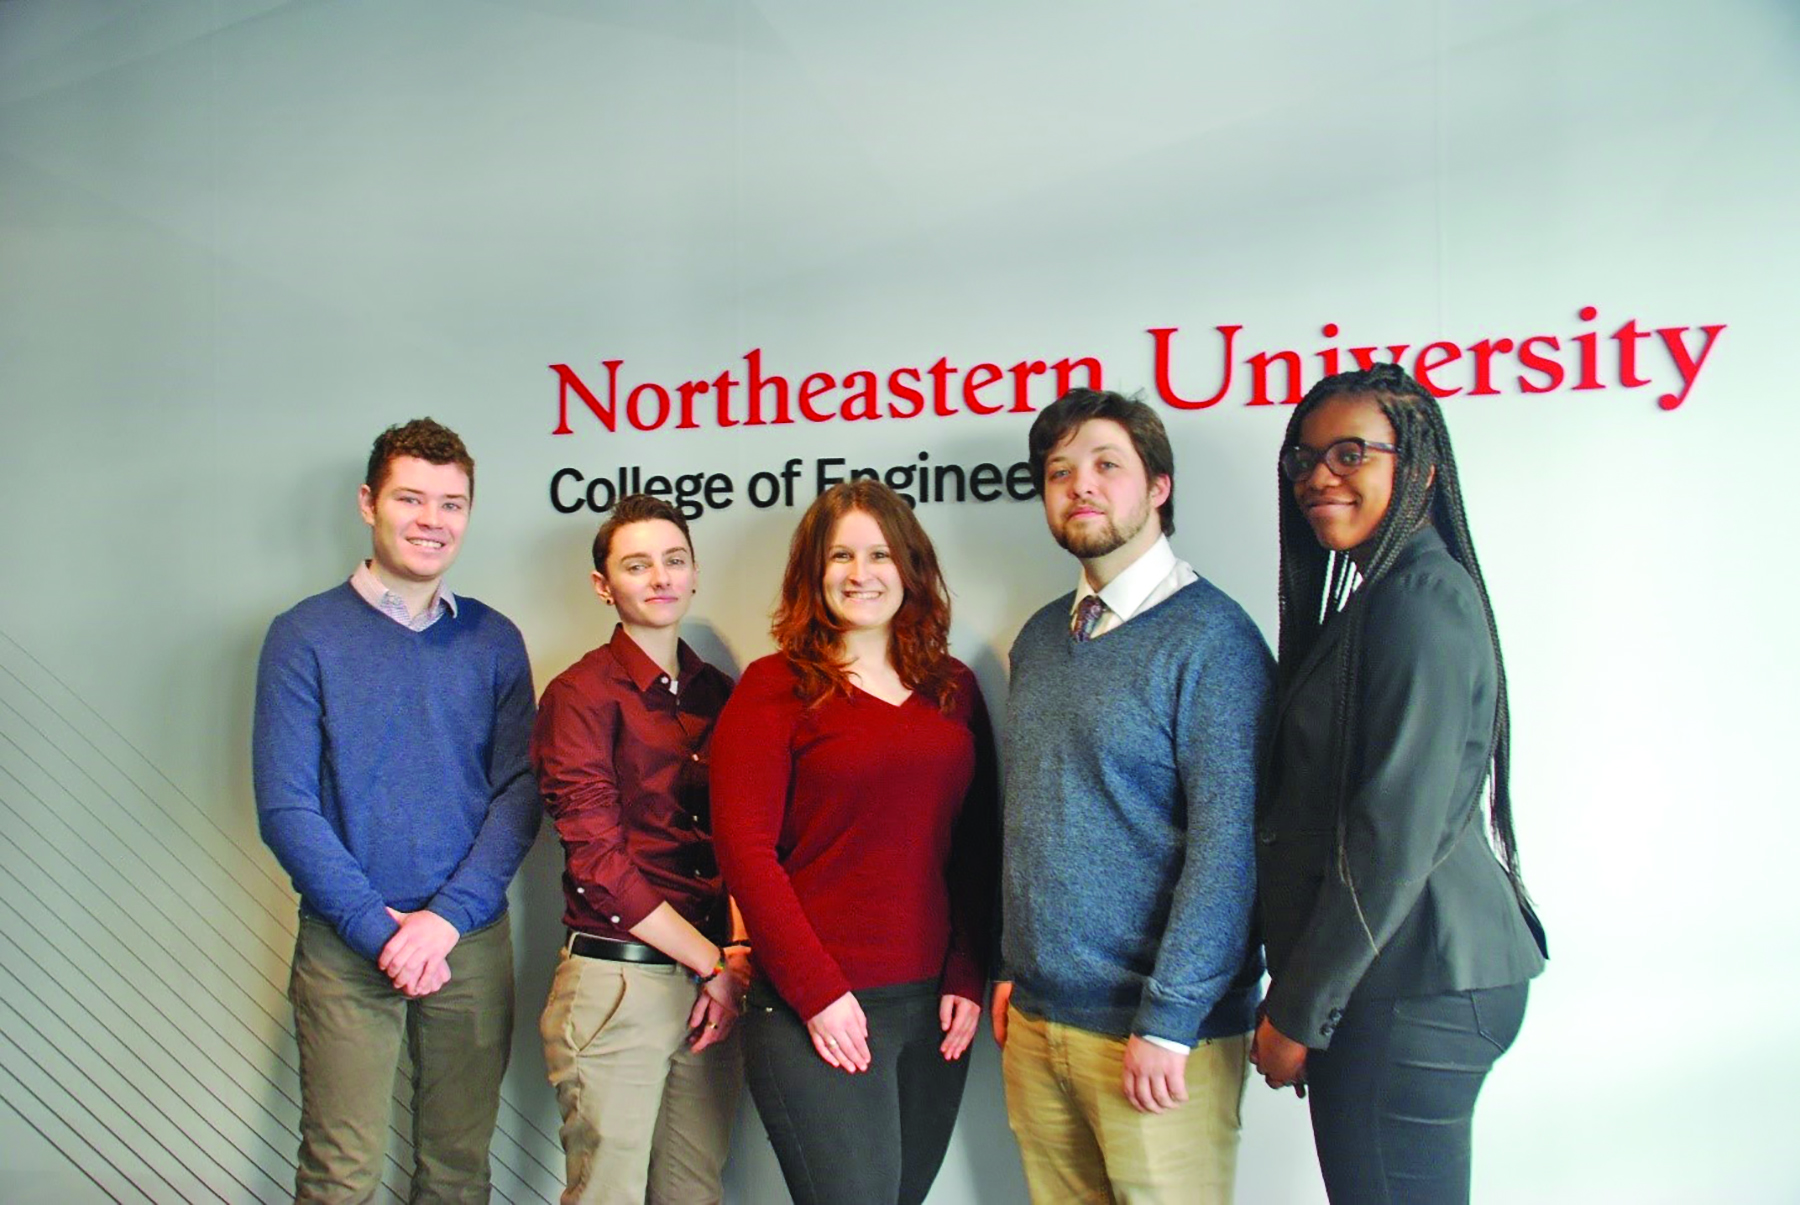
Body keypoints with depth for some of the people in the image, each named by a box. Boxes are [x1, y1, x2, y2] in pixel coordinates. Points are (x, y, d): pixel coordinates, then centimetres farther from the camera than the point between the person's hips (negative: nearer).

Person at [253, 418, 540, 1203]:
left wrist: (449, 916, -11)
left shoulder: (493, 641, 6)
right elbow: (285, 807, -6)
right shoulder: (306, 636, -2)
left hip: (473, 941, 2)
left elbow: (519, 792, 1)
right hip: (345, 947, -2)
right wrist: (380, 930, -12)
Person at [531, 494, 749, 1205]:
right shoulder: (581, 695, -5)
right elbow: (599, 864, -11)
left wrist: (741, 959, -2)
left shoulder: (720, 695, 12)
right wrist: (712, 963, -8)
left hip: (710, 983, 5)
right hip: (616, 980, -5)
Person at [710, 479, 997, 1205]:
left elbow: (976, 847, 10)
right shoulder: (775, 686, -3)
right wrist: (818, 994, -12)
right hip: (817, 1012, -4)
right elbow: (746, 850, -9)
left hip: (936, 1006, 4)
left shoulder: (954, 689, 10)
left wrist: (969, 979, 1)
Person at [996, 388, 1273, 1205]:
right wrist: (1013, 968, 13)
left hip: (1152, 1028, -6)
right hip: (1034, 1019, 6)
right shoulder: (1040, 639, 10)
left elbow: (1228, 843, -16)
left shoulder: (1210, 636, -11)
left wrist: (1170, 1022, -18)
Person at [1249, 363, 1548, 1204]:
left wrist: (1298, 1011, -13)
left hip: (1411, 987, -9)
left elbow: (1397, 834, -19)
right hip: (1417, 974, 9)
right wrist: (1300, 994, 14)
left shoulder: (1420, 601, -15)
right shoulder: (1382, 593, 15)